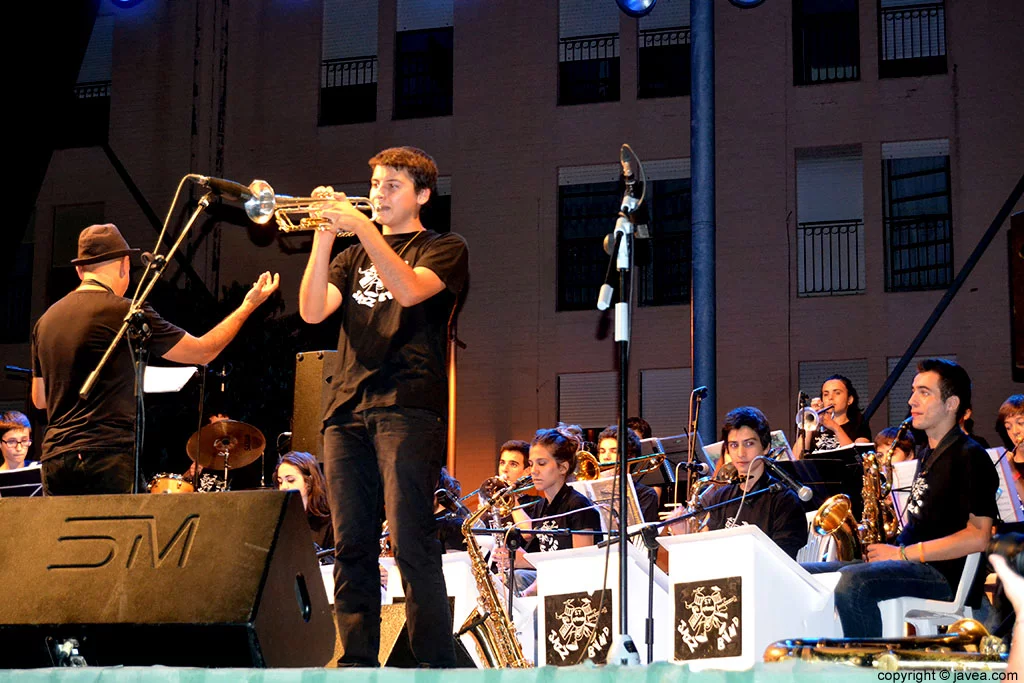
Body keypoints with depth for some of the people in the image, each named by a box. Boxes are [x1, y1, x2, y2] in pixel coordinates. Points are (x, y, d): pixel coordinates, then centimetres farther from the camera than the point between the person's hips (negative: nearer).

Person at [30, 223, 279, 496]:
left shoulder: (46, 319, 13)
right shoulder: (125, 312, -6)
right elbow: (203, 351, 2)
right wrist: (248, 306, 14)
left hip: (54, 462, 7)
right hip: (107, 458, -7)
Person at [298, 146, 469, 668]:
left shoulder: (444, 249, 10)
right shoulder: (355, 256, 23)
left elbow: (409, 290, -12)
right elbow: (312, 310, 7)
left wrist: (362, 227, -14)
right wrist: (325, 236, -2)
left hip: (407, 409, -5)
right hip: (347, 411, 5)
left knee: (411, 544, -13)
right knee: (351, 547, 1)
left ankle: (434, 663, -11)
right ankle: (355, 662, 5)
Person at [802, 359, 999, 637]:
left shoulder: (970, 457, -7)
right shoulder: (926, 454, 22)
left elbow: (978, 537, -16)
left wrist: (903, 553, -16)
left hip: (943, 573, -9)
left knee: (852, 580, -36)